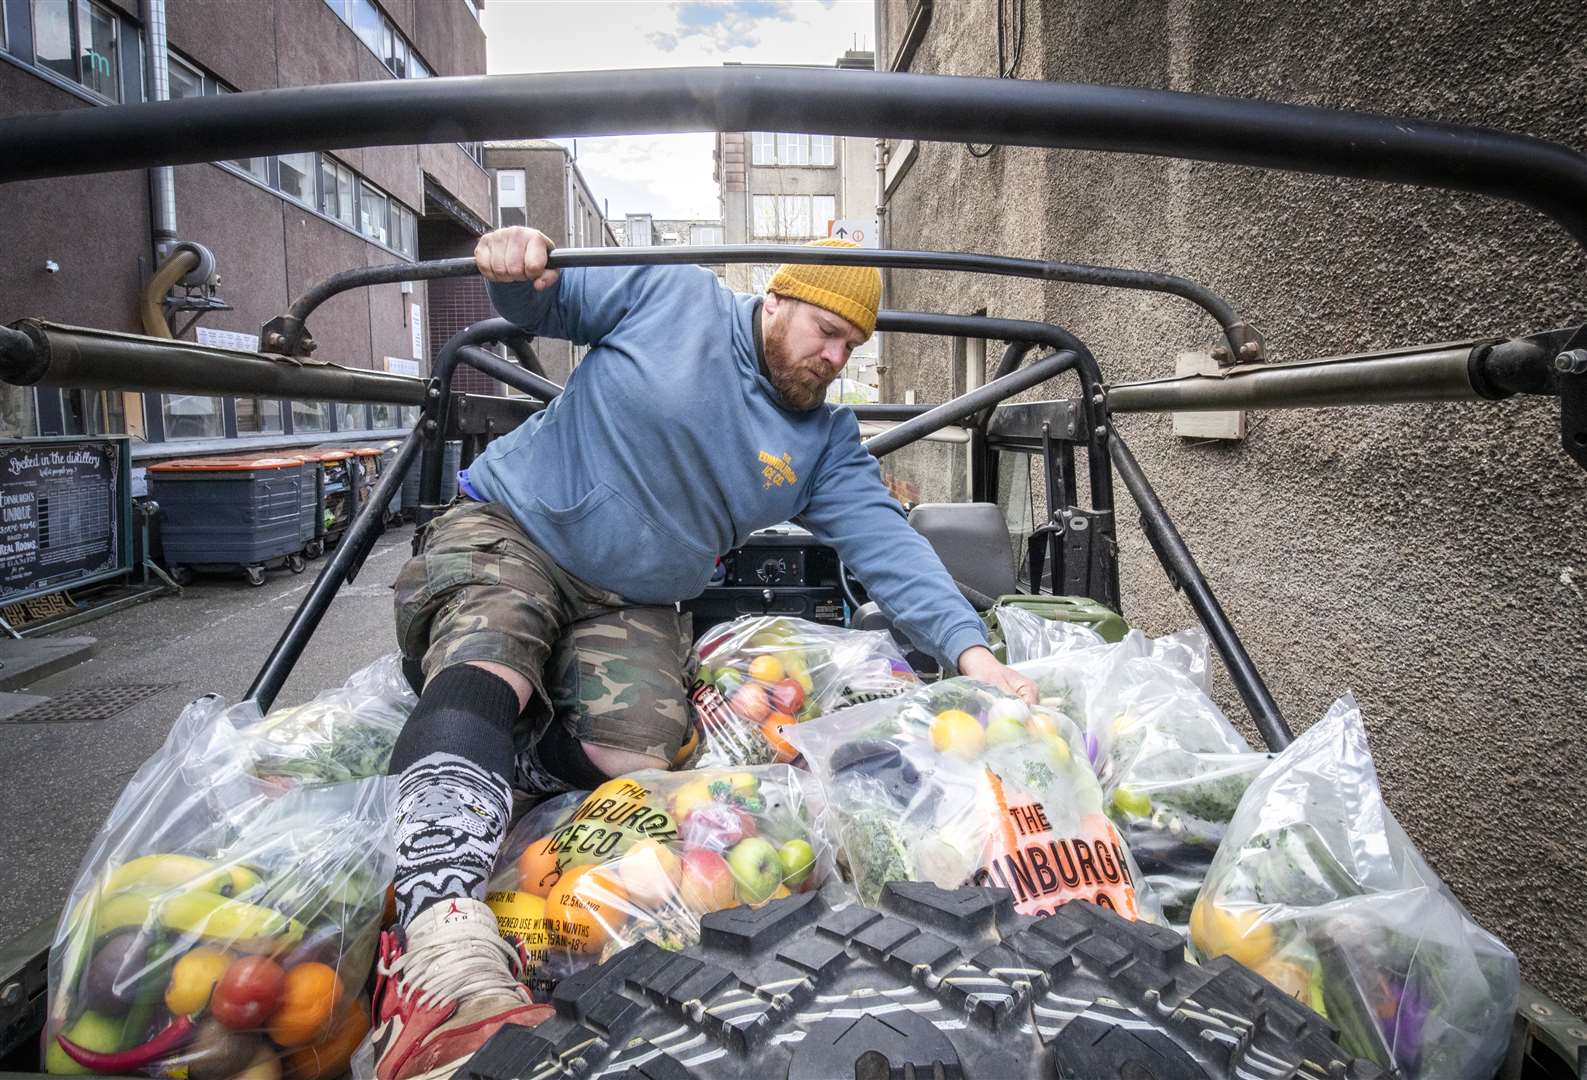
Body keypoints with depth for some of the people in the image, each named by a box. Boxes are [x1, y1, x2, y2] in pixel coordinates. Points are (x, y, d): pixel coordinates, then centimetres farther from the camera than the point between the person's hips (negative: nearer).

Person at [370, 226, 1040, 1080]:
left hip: (630, 606, 4)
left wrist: (971, 650, -17)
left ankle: (456, 763, -2)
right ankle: (445, 946, -48)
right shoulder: (668, 295, -5)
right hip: (510, 527, -4)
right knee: (486, 668, -35)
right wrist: (515, 266, -21)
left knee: (637, 753, -23)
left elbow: (887, 543, -5)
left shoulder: (827, 442, 4)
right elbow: (541, 304, 5)